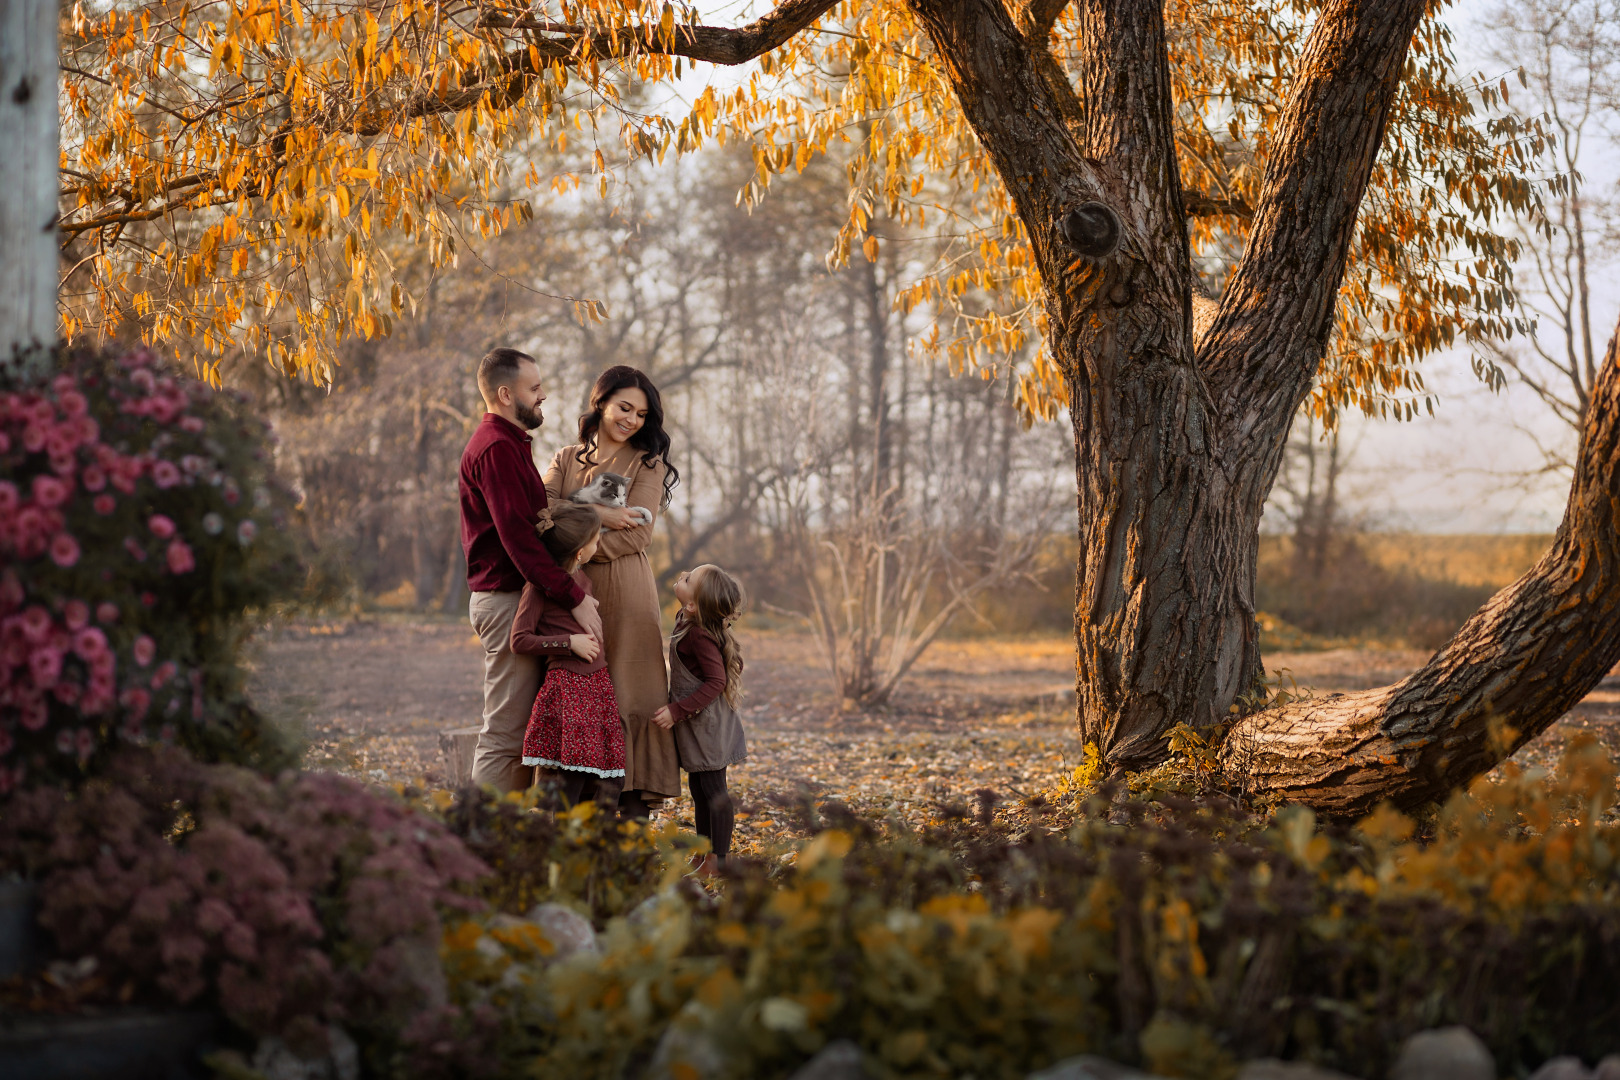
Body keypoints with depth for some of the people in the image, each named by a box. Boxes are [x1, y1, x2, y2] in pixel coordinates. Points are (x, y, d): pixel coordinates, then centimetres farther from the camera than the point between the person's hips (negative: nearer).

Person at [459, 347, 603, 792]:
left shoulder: (508, 443, 20)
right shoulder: (496, 448, -15)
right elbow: (517, 535, -22)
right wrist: (575, 597, -23)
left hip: (522, 598, 11)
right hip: (506, 600, -11)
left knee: (520, 730, 12)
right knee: (505, 731, -9)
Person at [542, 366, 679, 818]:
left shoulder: (647, 463, 7)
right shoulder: (566, 460, 16)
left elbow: (637, 534, -6)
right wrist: (596, 515, -17)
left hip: (624, 594, -3)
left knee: (628, 695, -6)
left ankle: (634, 800, -6)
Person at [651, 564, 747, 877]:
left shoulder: (699, 635, -24)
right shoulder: (687, 624, 4)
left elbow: (715, 681, -26)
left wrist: (678, 710, -25)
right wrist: (678, 711, 12)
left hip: (707, 725, -10)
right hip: (696, 725, 10)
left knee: (713, 790, -1)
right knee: (699, 790, 17)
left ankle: (718, 862, 6)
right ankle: (705, 859, 26)